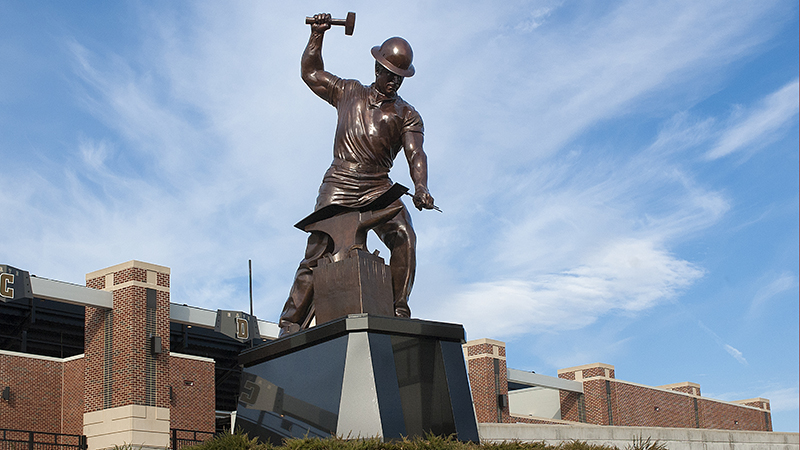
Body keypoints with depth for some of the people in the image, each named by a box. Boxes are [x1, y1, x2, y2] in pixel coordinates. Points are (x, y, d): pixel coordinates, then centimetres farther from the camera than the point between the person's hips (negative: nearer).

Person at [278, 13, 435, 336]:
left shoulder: (407, 115, 12)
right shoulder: (349, 93, 20)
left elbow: (416, 154, -4)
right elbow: (310, 73, 31)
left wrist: (421, 188, -24)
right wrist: (317, 36, 19)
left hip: (378, 188, 0)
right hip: (338, 185, 0)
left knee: (403, 237, -26)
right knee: (318, 252, -12)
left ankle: (398, 310, -21)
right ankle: (290, 324, -11)